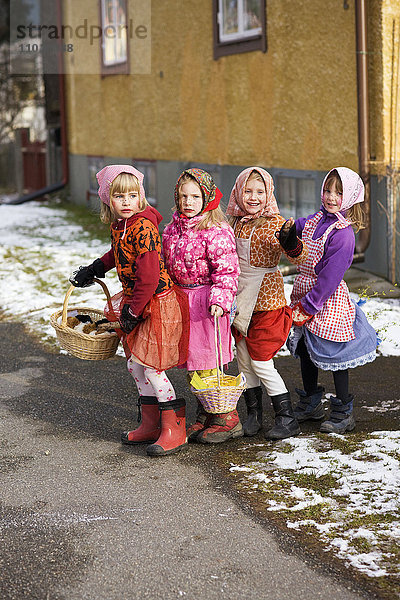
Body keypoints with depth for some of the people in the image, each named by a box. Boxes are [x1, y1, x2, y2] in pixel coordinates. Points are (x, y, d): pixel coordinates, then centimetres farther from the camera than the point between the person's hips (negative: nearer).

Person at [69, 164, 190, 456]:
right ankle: (150, 425, 28)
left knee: (151, 366, -7)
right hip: (137, 303, 9)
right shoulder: (119, 225, 6)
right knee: (135, 363, 14)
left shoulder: (143, 227, -22)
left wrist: (133, 311, -16)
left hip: (158, 304, -9)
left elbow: (148, 277, -24)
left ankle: (175, 431, 4)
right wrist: (95, 268, 29)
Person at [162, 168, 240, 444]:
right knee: (191, 365, 12)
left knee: (207, 363, -5)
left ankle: (227, 419, 9)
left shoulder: (217, 232, -13)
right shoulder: (172, 230, 10)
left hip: (207, 299, -7)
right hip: (180, 299, 7)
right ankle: (205, 415, 25)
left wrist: (219, 300, -27)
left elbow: (227, 271, -16)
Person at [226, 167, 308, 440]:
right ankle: (253, 415, 25)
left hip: (266, 303, -6)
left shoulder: (274, 223, -14)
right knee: (244, 362, 11)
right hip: (241, 302, 6)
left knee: (261, 363, -3)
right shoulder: (235, 222, 4)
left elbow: (300, 257, -27)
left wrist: (291, 244, -46)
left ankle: (287, 418, 10)